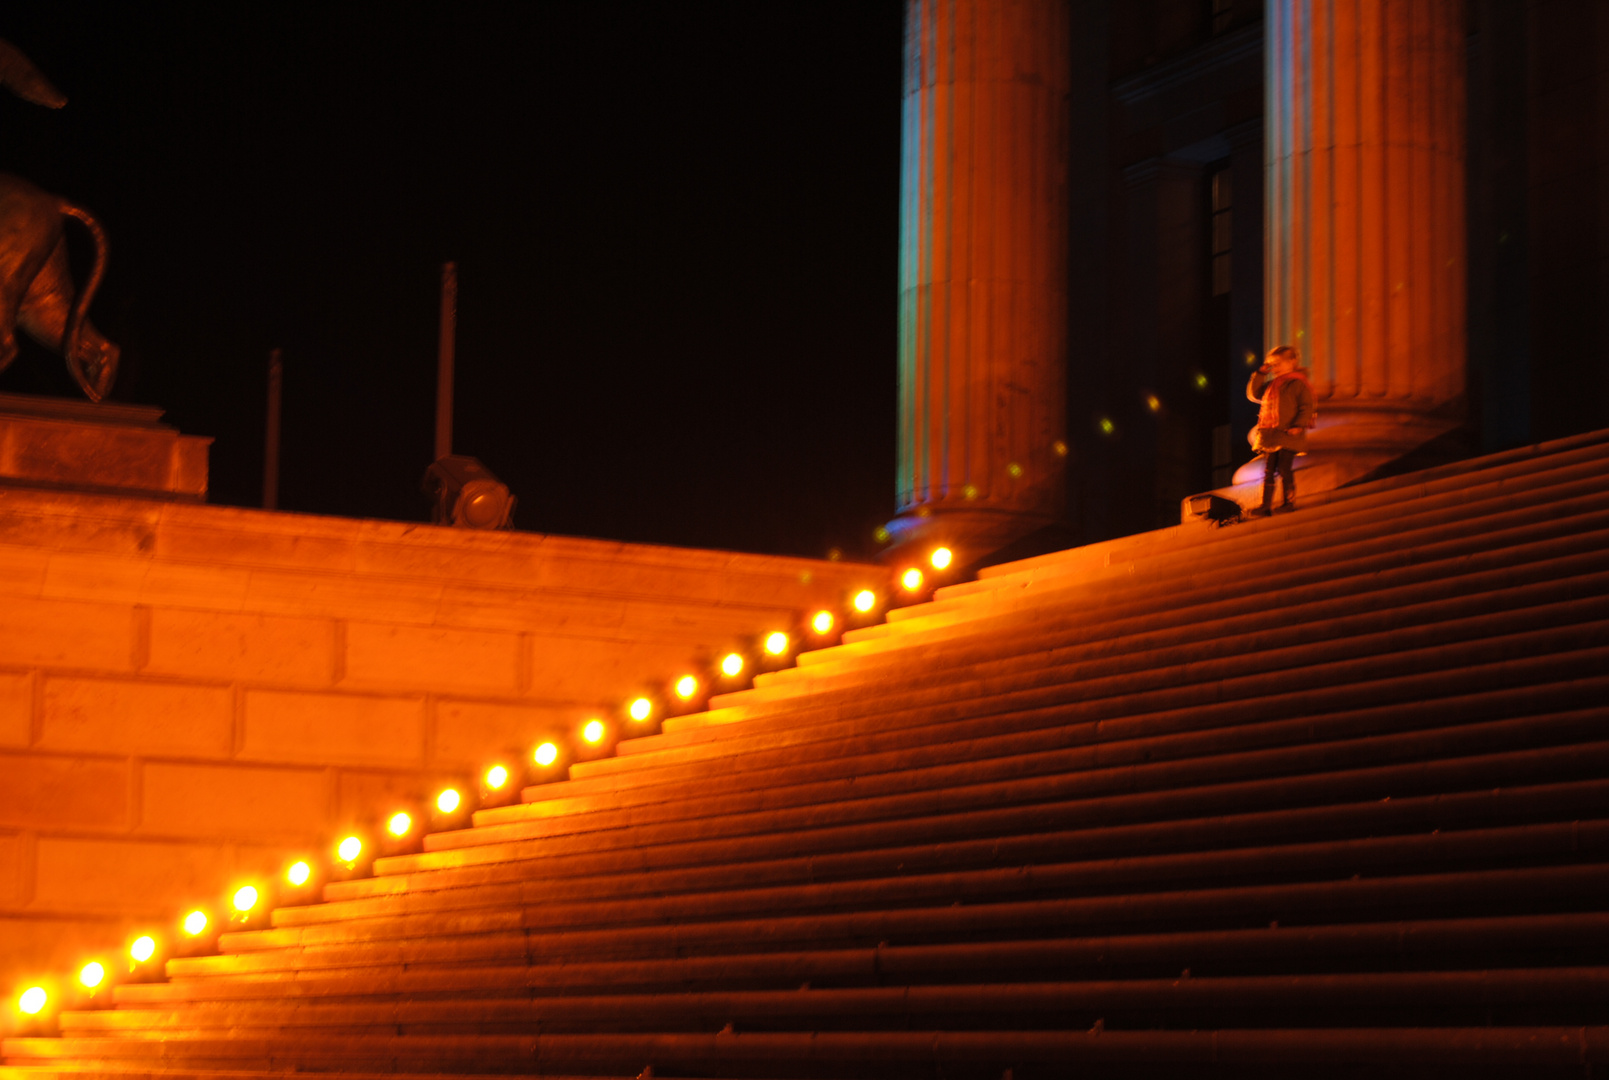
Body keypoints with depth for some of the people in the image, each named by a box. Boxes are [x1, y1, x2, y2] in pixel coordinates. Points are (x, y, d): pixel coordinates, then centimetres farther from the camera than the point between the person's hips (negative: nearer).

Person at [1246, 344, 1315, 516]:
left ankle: (1289, 501, 8)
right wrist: (1260, 374, 13)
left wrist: (1298, 425, -20)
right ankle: (1266, 506, 6)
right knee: (1268, 471, 5)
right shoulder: (1271, 384, 16)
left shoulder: (1297, 384, -5)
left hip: (1288, 435, -7)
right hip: (1270, 435, 7)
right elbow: (1253, 394, 21)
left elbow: (1306, 406, -9)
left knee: (1284, 469, -5)